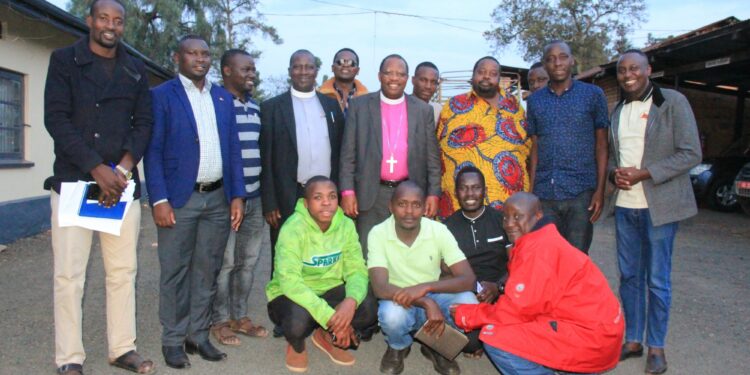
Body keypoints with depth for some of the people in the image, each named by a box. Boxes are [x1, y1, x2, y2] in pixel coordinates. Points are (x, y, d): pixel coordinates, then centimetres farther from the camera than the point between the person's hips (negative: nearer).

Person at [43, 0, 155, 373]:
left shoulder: (135, 69, 13)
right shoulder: (64, 60, 4)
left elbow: (144, 123, 8)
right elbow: (56, 119, -5)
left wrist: (123, 168, -7)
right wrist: (96, 168, -13)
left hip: (122, 183, 3)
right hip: (72, 181, -3)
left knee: (123, 271, 5)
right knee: (69, 274, -1)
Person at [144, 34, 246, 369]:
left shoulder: (223, 98, 13)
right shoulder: (162, 95, 0)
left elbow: (233, 149, 11)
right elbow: (153, 151, -5)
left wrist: (237, 195, 4)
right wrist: (159, 199, -13)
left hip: (218, 198, 4)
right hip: (179, 198, -4)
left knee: (207, 270, 10)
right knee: (175, 272, 4)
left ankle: (198, 334, 23)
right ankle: (173, 339, 18)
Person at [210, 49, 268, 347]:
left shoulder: (255, 105, 14)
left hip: (254, 197, 7)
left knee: (248, 260, 12)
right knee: (224, 261, 2)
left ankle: (240, 316, 25)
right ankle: (219, 321, 17)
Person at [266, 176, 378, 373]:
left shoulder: (346, 225, -9)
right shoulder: (293, 228, -23)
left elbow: (357, 270, -11)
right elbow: (289, 281, -33)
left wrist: (351, 300, -35)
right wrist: (330, 317, -37)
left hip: (329, 290, 4)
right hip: (290, 294, -4)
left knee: (369, 309, -22)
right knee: (299, 320, -37)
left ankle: (327, 337, 13)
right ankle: (296, 346, 5)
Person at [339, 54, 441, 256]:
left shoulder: (423, 110, 7)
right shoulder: (359, 106, 3)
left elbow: (432, 157, 7)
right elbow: (348, 153, 1)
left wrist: (433, 193, 1)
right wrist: (347, 191, -6)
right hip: (371, 194, -1)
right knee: (368, 254, 4)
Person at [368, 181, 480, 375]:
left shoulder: (439, 231, -14)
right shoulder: (378, 234, -17)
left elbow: (468, 279, -20)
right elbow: (380, 288, -25)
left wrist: (426, 287, -36)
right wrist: (426, 303, -38)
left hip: (433, 298, 1)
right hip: (399, 302, -1)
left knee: (467, 303, -30)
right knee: (392, 314, -37)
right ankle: (398, 347, 4)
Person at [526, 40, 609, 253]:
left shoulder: (593, 94, 3)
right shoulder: (535, 100, 10)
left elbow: (601, 145, 2)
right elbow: (535, 148, 11)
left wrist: (600, 190, -6)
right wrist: (530, 191, 5)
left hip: (581, 194, -2)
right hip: (544, 195, 2)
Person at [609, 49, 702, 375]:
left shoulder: (673, 102, -5)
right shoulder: (617, 110, 12)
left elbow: (691, 154, -10)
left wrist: (642, 174, -17)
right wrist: (615, 173, -4)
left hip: (658, 206, -5)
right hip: (624, 205, 5)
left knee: (657, 279, 3)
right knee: (629, 275, 11)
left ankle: (656, 346, 18)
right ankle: (633, 339, 24)